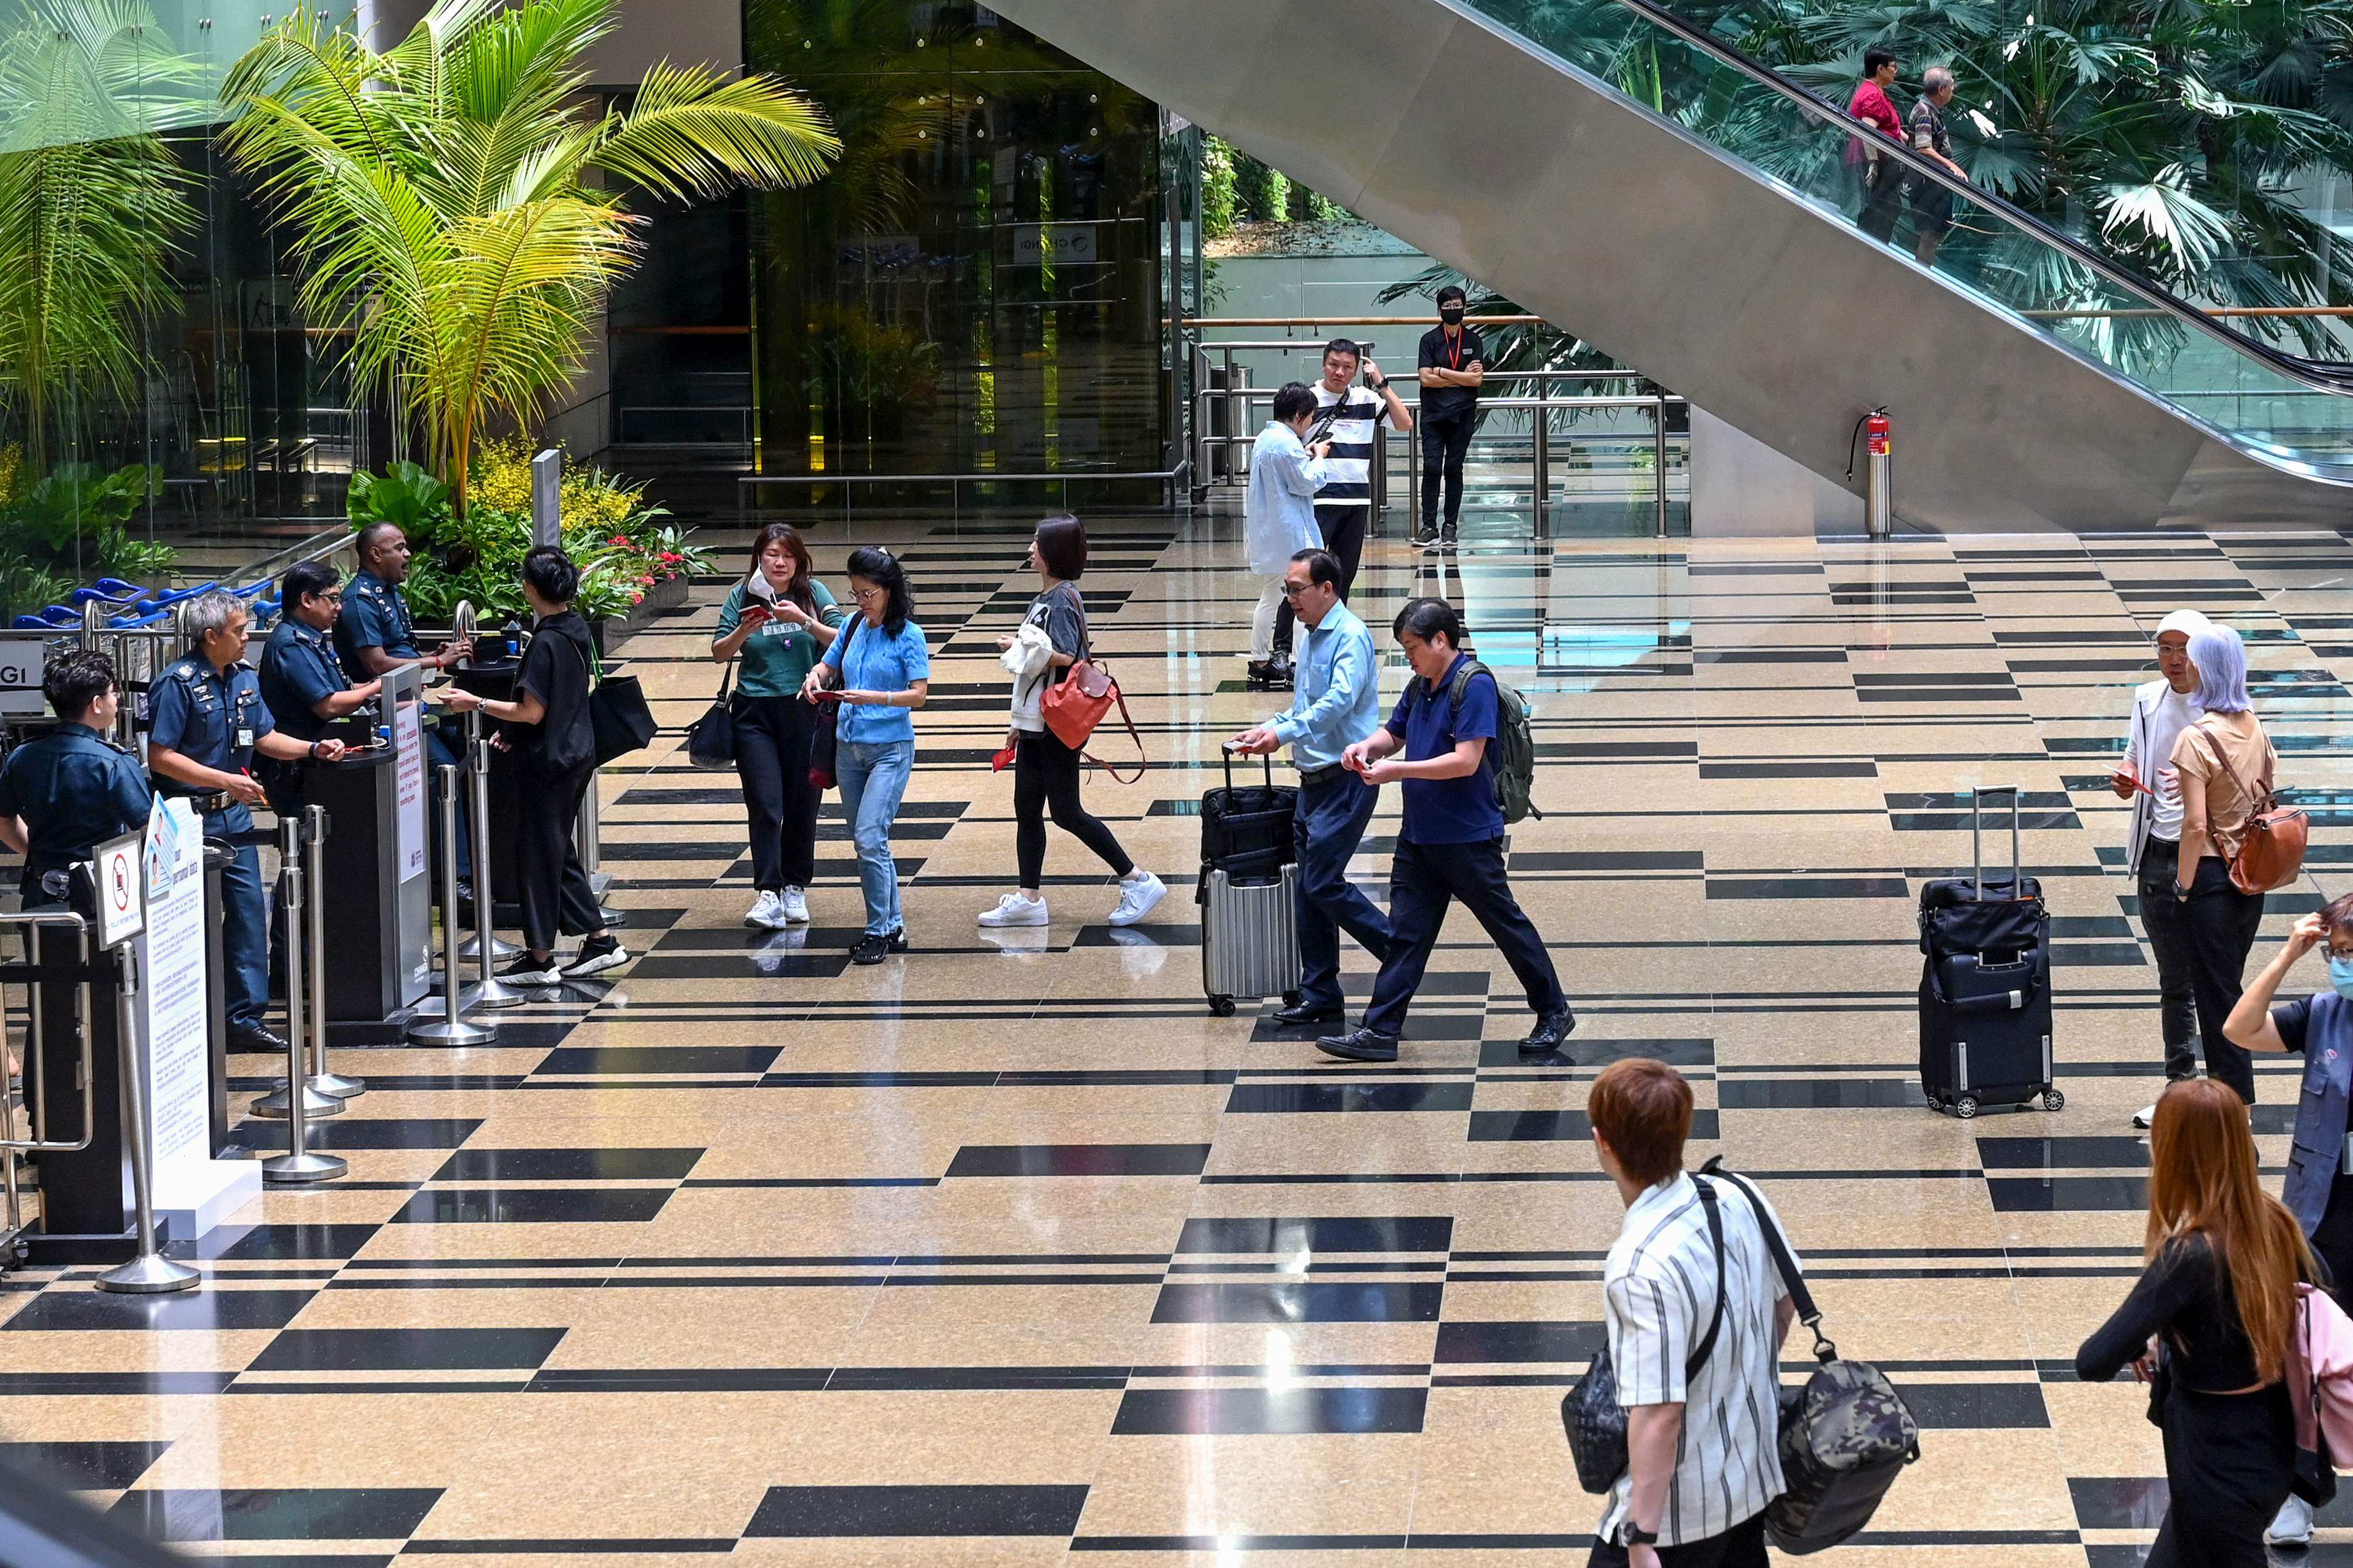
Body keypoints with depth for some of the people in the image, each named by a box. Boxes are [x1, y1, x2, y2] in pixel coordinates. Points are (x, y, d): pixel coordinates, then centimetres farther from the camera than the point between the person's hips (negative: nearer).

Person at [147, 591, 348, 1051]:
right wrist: (225, 780, -22)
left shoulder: (244, 677, 8)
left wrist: (313, 750, 2)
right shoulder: (178, 684, -15)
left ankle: (245, 1018, 11)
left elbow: (264, 737, 18)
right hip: (192, 818, -7)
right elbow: (161, 757, -18)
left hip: (234, 815, 7)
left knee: (248, 911, 5)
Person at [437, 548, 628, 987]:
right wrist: (511, 731, 22)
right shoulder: (577, 629, 6)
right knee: (560, 851, 17)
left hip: (548, 761, -9)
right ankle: (600, 940, 18)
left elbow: (532, 712, -21)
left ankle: (540, 958, 7)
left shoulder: (547, 643, -22)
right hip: (578, 751, 9)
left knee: (538, 854, 1)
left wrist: (477, 704, -13)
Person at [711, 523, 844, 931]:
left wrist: (804, 621, -19)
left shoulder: (813, 593, 2)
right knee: (765, 805, -9)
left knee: (802, 804, 6)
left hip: (806, 710, 0)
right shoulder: (742, 597, 4)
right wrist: (744, 631, -16)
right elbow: (719, 652, 2)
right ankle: (768, 896, -15)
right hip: (756, 711, 0)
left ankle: (796, 890, 19)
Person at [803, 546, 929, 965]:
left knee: (870, 839, -15)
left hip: (890, 749, -7)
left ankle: (879, 931, -7)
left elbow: (919, 695, -14)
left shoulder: (908, 635, -10)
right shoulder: (854, 627, 7)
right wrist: (816, 677, -3)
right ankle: (893, 927, 20)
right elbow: (829, 665, 21)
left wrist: (871, 697, -26)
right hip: (849, 747, 7)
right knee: (868, 841, 11)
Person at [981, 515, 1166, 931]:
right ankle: (1028, 898, 17)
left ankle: (1138, 881, 3)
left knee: (1067, 812, -4)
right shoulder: (1044, 597, 12)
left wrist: (1018, 648, -19)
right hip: (1035, 721, 10)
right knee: (1027, 809, 11)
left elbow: (1065, 658, -26)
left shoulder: (1063, 600, -17)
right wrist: (1018, 720, 20)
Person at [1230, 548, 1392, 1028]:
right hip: (1314, 782, 10)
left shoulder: (1350, 637, -14)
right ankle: (1320, 996, 14)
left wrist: (1283, 734, -34)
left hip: (1346, 781, -10)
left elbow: (1340, 701, -28)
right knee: (1307, 889, 8)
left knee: (1324, 884, -12)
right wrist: (1267, 729, 11)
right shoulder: (1314, 637, 16)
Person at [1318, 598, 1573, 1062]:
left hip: (1468, 837, -8)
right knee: (1405, 932, 5)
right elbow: (1395, 733, 24)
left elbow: (1466, 761, -23)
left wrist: (1397, 771, -22)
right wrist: (1368, 747, 0)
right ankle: (1380, 1031, 4)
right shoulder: (1420, 687, 9)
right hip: (1418, 833, 8)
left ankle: (1554, 1013, 19)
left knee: (1505, 924, 5)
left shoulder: (1475, 685, -17)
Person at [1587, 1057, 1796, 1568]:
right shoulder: (1740, 1200, -7)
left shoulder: (1644, 1269, -31)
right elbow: (1785, 1303, 10)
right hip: (1755, 1475, 8)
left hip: (1679, 1507, -8)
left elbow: (1659, 1414, -30)